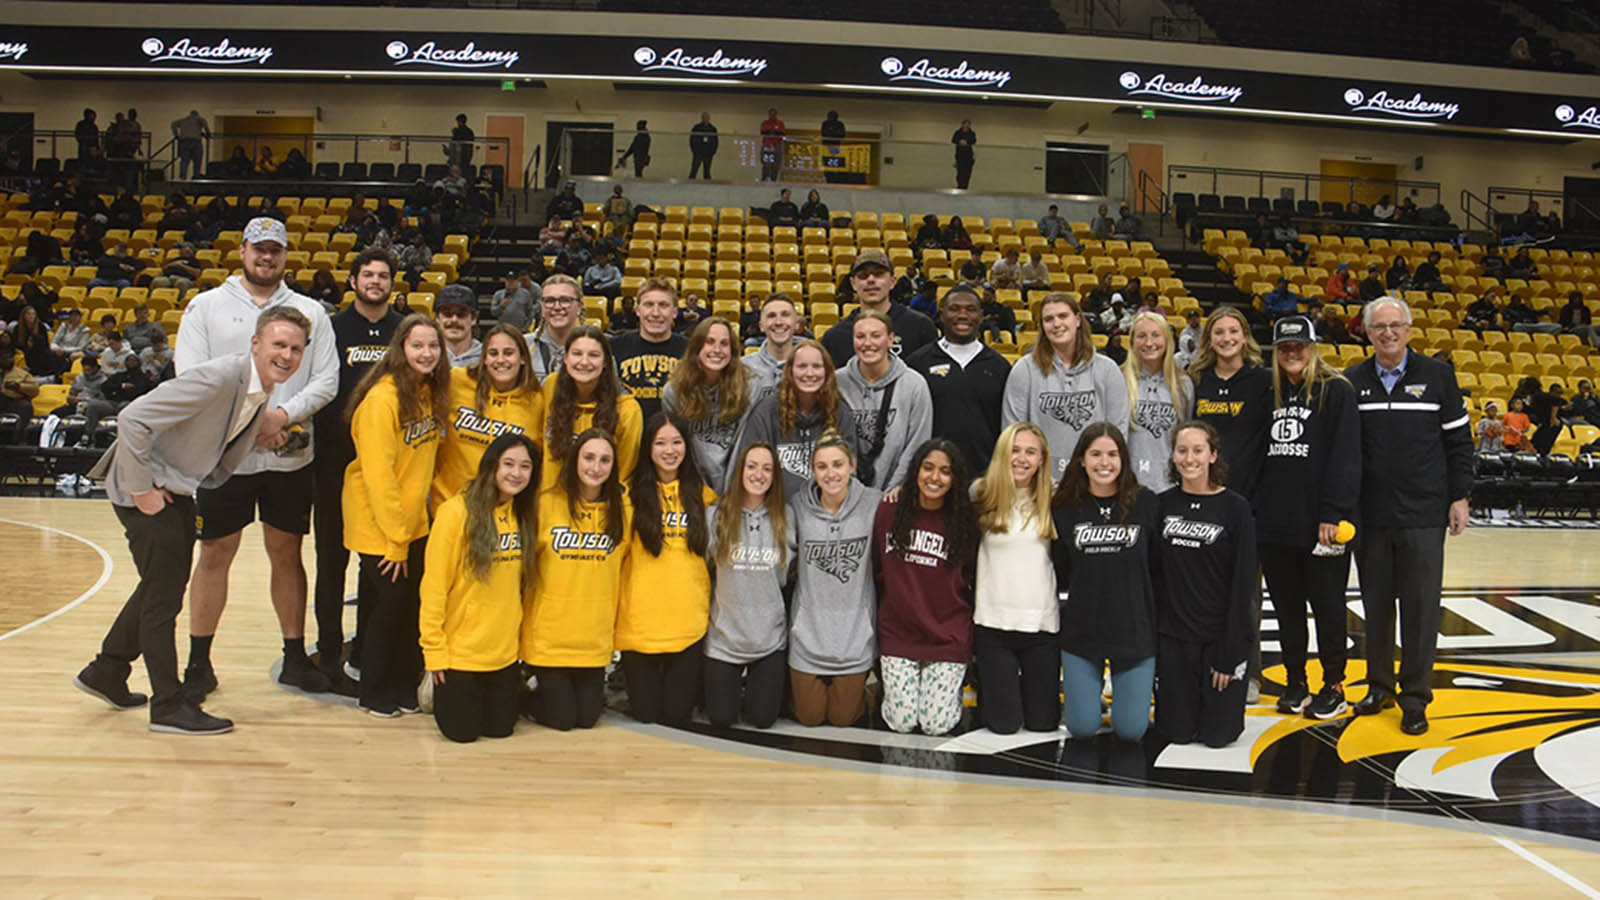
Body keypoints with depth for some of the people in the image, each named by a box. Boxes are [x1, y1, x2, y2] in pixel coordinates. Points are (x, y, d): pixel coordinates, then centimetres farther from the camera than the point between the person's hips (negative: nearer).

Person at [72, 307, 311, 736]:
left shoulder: (264, 388, 0)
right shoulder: (219, 377, -28)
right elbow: (133, 419, -30)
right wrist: (141, 490, -24)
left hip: (176, 488, 9)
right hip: (145, 486, -9)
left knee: (165, 584, 20)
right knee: (164, 595, -2)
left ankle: (105, 672, 38)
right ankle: (169, 705, 10)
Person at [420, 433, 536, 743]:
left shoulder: (525, 515, 3)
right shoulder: (457, 511, -15)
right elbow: (434, 585, -13)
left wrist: (519, 632, 8)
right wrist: (434, 649, -13)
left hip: (505, 650, 5)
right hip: (460, 647, -5)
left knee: (500, 728, 9)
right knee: (462, 731, 4)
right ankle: (444, 694, 34)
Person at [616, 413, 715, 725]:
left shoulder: (701, 493, 8)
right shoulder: (631, 493, 1)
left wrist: (711, 605, 7)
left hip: (688, 619, 1)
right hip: (640, 618, -1)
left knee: (677, 714, 3)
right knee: (645, 713, 2)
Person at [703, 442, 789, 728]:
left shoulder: (785, 518, -1)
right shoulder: (717, 515, -5)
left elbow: (789, 574, 9)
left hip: (770, 638, 1)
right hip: (724, 636, -1)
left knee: (762, 718, 4)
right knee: (720, 718, 4)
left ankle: (755, 685, 35)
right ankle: (732, 688, 35)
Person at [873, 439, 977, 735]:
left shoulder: (965, 521, -3)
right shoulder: (889, 511, -2)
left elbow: (975, 580, 5)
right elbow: (875, 568, 7)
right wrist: (878, 616, 8)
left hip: (949, 638, -1)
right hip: (897, 632, 1)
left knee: (937, 724, -3)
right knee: (901, 722, -2)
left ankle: (954, 690, 28)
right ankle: (888, 691, 29)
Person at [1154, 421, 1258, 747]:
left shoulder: (1235, 508, -7)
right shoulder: (1163, 505, 1)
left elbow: (1243, 583, -8)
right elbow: (1153, 573, 4)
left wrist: (1231, 653, -11)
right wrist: (1149, 637, 0)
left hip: (1221, 634, -2)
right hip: (1172, 633, 2)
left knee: (1217, 733, 2)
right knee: (1177, 731, 4)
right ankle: (1186, 692, 34)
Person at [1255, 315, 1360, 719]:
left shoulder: (1336, 391, -4)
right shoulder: (1268, 393, 13)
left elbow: (1344, 458, -10)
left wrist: (1332, 513, -16)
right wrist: (1255, 507, 9)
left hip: (1320, 522, -5)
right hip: (1274, 523, 5)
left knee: (1327, 604, 5)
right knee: (1286, 607, 11)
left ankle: (1334, 686, 18)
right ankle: (1295, 682, 23)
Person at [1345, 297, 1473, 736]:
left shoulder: (1437, 376, 2)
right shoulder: (1352, 382, 5)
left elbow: (1459, 440, 5)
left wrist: (1459, 496, -1)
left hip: (1424, 516, -2)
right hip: (1369, 515, 2)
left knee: (1420, 607, 0)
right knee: (1376, 604, 9)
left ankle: (1415, 697, 9)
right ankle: (1379, 686, 22)